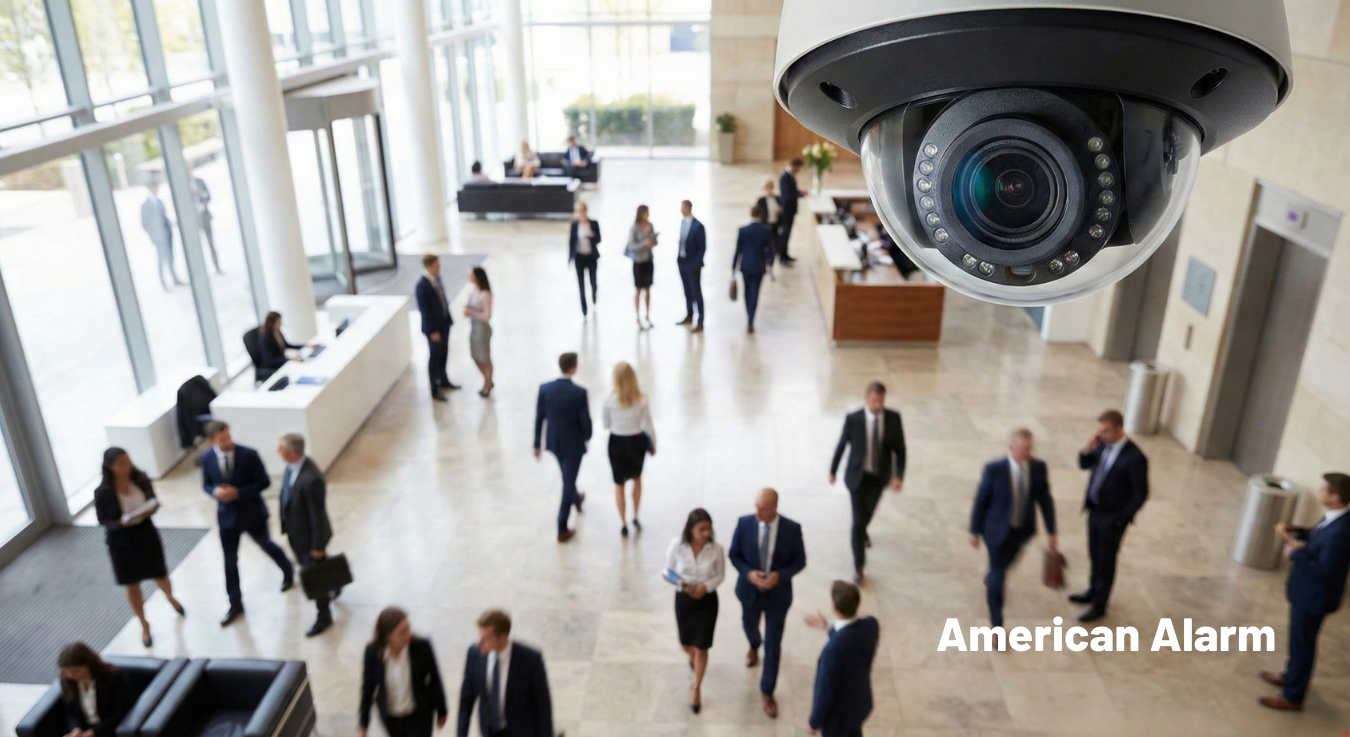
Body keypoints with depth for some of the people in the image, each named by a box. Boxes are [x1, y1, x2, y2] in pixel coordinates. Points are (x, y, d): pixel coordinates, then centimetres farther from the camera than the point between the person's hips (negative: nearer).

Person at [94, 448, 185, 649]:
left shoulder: (141, 479, -12)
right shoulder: (103, 492, -19)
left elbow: (153, 501, 0)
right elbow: (103, 520, -9)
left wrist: (151, 509, -23)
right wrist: (121, 522, -28)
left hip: (146, 533, 2)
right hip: (121, 540, -2)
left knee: (160, 576, 16)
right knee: (132, 585, 12)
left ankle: (170, 598, 53)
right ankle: (144, 625, 34)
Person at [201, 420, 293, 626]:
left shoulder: (249, 454, -20)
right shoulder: (206, 459, -10)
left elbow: (264, 482, -14)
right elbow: (206, 485, 3)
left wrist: (238, 492, -26)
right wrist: (215, 491, -21)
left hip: (253, 513, -2)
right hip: (227, 516, 2)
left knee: (267, 546, 21)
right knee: (230, 561, 9)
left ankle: (288, 572, 51)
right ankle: (235, 605, 24)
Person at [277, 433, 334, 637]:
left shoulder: (311, 479, -38)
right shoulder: (291, 466, -12)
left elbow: (318, 513, -27)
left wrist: (318, 545, -19)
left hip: (309, 534, -8)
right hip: (294, 530, 8)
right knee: (307, 567, 29)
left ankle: (324, 616, 32)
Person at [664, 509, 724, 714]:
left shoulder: (716, 549, -18)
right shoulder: (677, 546, -19)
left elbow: (720, 575, -3)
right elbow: (668, 571, -5)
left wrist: (705, 587, -21)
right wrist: (682, 584, -24)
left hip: (707, 600, -1)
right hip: (683, 599, 1)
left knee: (701, 647, 3)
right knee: (686, 644, 18)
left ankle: (696, 690, 25)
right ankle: (693, 658, 57)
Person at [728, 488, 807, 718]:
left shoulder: (792, 529, -20)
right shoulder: (744, 523, -18)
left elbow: (799, 561, -8)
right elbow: (734, 554, -5)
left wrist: (780, 576, -25)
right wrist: (748, 573, -23)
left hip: (778, 594, -2)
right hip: (750, 591, 2)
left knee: (773, 645, 5)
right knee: (749, 626, 29)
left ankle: (767, 692, 24)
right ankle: (754, 647, 66)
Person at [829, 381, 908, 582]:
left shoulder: (893, 418, -14)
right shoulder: (853, 419, -20)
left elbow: (899, 449, -7)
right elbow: (841, 445, -7)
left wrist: (898, 476, -17)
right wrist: (833, 471, 3)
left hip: (880, 476, 4)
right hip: (858, 475, -3)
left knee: (869, 510, 27)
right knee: (858, 519, -5)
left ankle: (860, 532, 62)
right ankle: (858, 565, 9)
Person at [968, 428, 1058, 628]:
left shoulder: (1039, 467, -13)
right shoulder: (993, 469, -24)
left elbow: (1045, 499, -3)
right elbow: (980, 501, -14)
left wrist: (1051, 531, -1)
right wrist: (975, 531, -6)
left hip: (1023, 530, 5)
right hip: (998, 530, -5)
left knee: (1004, 564, 28)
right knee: (998, 575, 1)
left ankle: (989, 581, 64)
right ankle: (997, 625, 15)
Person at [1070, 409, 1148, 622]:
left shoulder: (1134, 458, -24)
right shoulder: (1104, 445, -4)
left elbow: (1141, 493, -18)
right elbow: (1084, 465, 10)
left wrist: (1121, 519, -14)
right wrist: (1088, 450, -12)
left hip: (1112, 518, -6)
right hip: (1094, 510, 6)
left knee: (1106, 561, 9)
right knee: (1095, 556, 23)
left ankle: (1099, 605, 24)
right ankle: (1094, 591, 43)